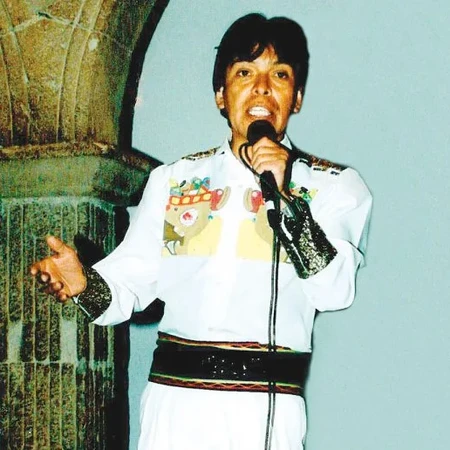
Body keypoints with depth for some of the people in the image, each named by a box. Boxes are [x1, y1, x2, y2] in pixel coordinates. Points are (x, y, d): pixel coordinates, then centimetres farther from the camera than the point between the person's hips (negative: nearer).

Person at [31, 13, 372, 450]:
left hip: (266, 408, -2)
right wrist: (84, 283, -13)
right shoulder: (173, 180, 12)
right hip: (172, 400, 2)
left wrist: (284, 195, -16)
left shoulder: (334, 185, 4)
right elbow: (130, 282, 7)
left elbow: (335, 291, -9)